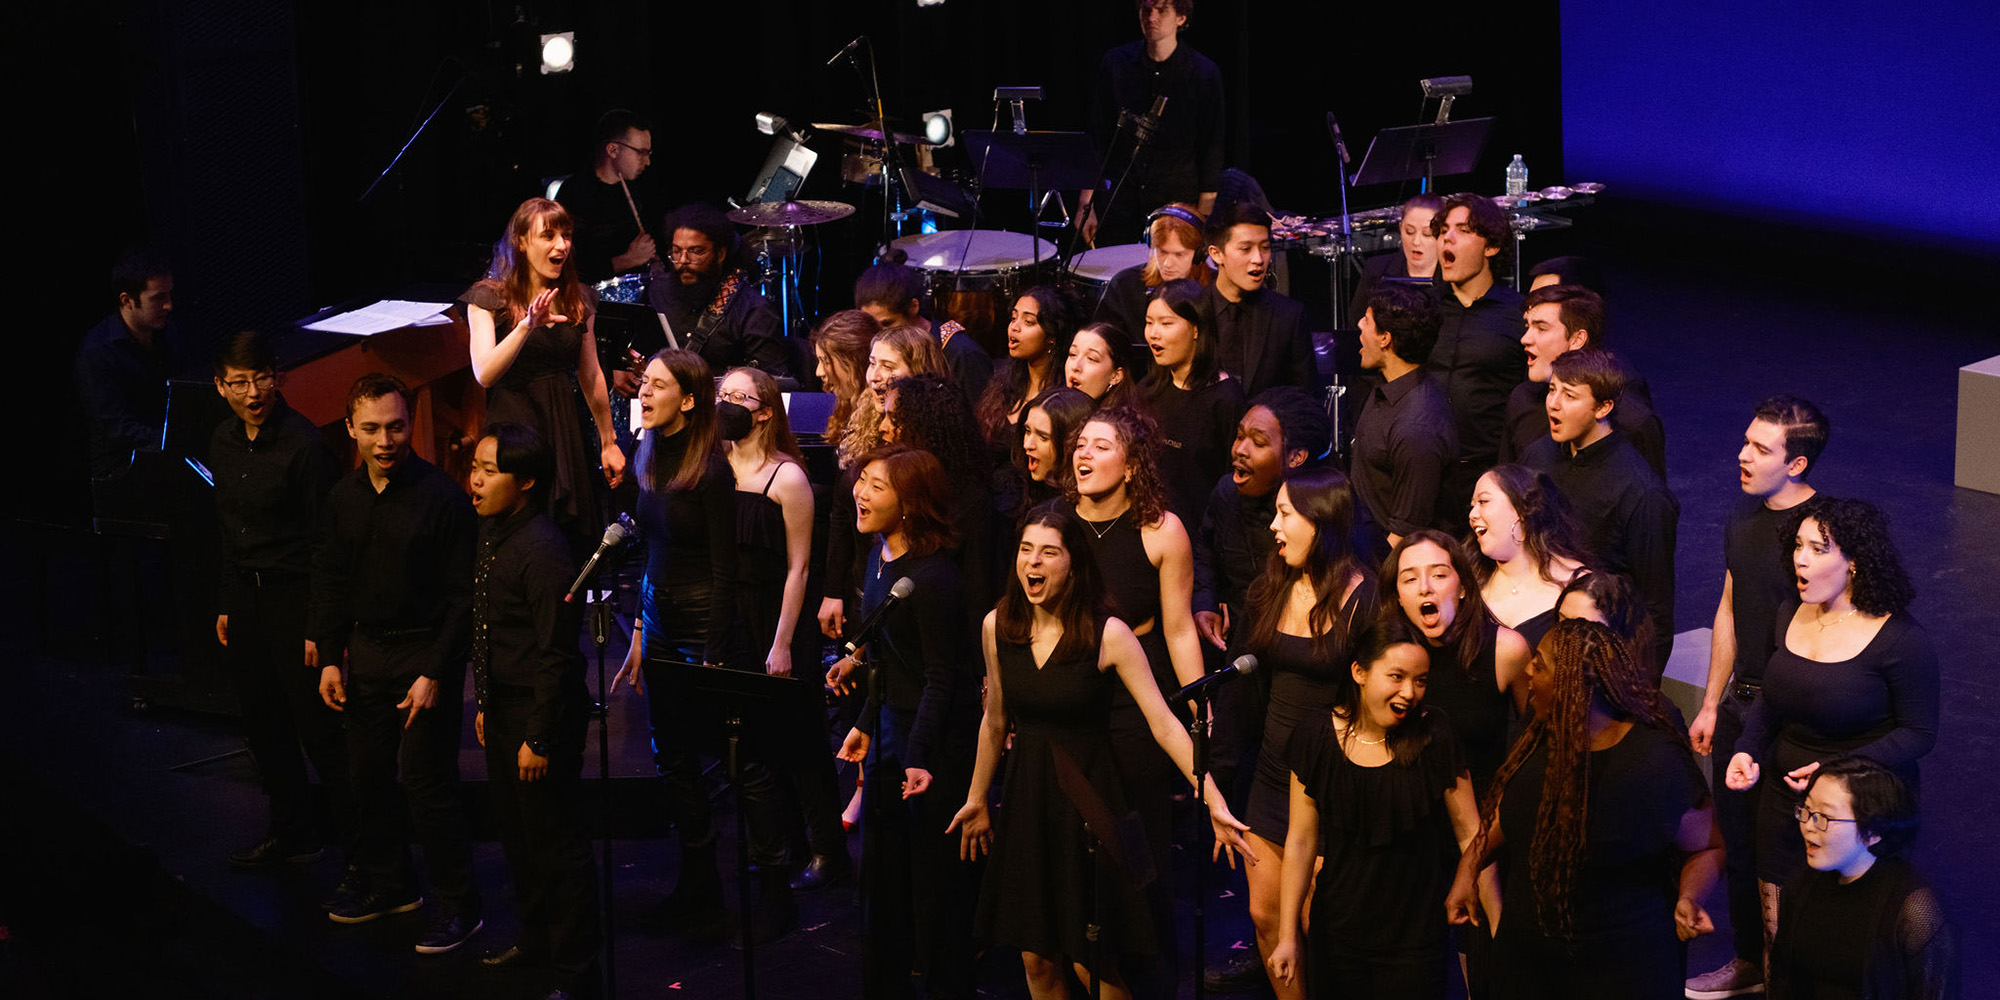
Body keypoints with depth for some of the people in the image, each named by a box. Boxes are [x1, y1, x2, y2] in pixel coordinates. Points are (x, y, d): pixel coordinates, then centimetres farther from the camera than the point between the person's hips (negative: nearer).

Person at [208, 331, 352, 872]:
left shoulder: (302, 443, -17)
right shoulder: (223, 442, 7)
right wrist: (225, 603, 19)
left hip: (295, 594, -8)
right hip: (246, 595, 8)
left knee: (319, 726, -5)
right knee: (263, 722, 15)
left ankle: (358, 845, 4)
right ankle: (291, 832, 30)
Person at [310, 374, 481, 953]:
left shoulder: (441, 497, -13)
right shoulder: (344, 497, 6)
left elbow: (461, 595, -11)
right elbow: (330, 580, 15)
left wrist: (435, 672, -15)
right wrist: (329, 657, 8)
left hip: (426, 651, -6)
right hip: (365, 650, 6)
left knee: (426, 779, -8)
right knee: (367, 775, 13)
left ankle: (459, 905, 2)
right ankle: (386, 884, 30)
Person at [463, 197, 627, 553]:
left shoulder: (579, 300, 8)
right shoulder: (489, 297, -4)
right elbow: (484, 374, -18)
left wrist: (608, 441, 18)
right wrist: (527, 325, -30)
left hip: (565, 430, 4)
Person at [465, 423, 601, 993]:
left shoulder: (542, 552, -23)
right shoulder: (490, 531, 6)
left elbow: (557, 654, -22)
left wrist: (539, 739, -20)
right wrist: (485, 705, 18)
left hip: (542, 712, -10)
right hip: (502, 710, 10)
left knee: (557, 845, 1)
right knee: (516, 834, 22)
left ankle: (574, 971, 12)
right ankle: (536, 940, 40)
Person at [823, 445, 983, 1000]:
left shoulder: (931, 578, -22)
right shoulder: (879, 555, 5)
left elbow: (941, 676, -19)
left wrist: (920, 756, -23)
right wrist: (866, 723, 18)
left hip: (939, 737, -9)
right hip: (890, 725, 9)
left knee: (936, 877, 3)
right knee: (879, 871, 14)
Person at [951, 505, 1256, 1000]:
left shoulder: (1108, 634, -15)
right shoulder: (997, 626, -2)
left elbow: (1164, 724, -16)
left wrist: (1214, 803, -22)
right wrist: (977, 800, 20)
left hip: (1087, 800, -4)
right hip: (1026, 798, 4)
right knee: (1036, 958, 9)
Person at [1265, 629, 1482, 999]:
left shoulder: (1433, 736, -8)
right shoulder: (1317, 736, -5)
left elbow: (1470, 832, -3)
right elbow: (1302, 841, 0)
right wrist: (1288, 936, 2)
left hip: (1415, 937, -1)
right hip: (1337, 933, 1)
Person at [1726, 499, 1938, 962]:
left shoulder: (1900, 640, -16)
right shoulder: (1790, 615, 3)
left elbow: (1920, 733, -12)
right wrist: (1747, 750, -2)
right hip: (1783, 800, 6)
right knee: (1777, 936, 12)